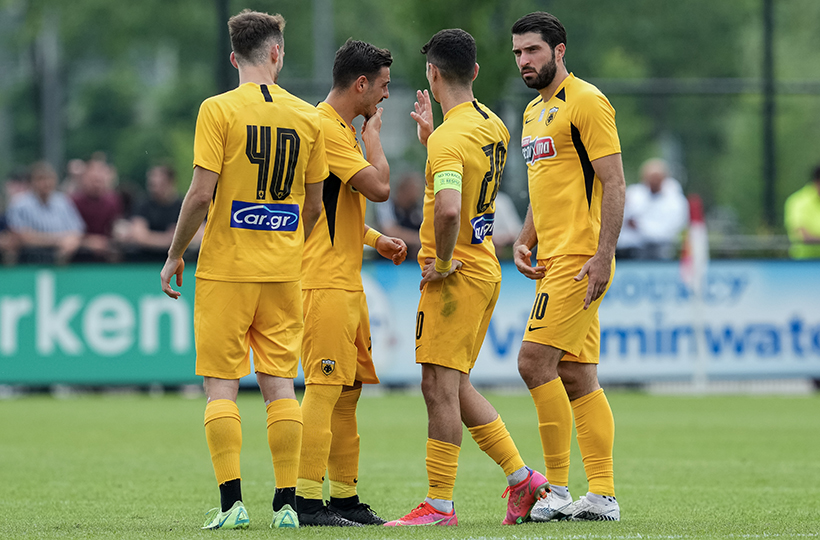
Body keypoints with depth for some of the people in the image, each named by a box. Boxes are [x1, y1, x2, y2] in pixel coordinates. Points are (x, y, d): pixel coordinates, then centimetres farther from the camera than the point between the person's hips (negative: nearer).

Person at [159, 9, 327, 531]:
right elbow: (314, 205, 9)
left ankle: (231, 502, -5)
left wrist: (175, 254, 0)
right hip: (283, 272, 3)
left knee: (222, 385, 0)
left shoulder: (219, 110, -8)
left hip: (225, 268, -3)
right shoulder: (308, 117, 4)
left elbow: (201, 193, -12)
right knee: (280, 384, 6)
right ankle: (287, 502, 4)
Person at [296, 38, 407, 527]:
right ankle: (308, 500, -14)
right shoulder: (325, 128, -14)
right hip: (324, 280, -10)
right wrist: (373, 133, -5)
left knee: (348, 389, 11)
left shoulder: (342, 128, 19)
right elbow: (379, 187, -21)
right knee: (325, 387, -13)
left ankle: (346, 498, 16)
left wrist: (377, 239, 16)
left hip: (347, 280, 10)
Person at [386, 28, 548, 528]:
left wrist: (443, 262, -20)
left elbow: (448, 208, -35)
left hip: (455, 277, -9)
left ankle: (440, 505, -4)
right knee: (455, 388, 17)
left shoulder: (449, 139, -19)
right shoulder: (493, 126, 9)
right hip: (484, 268, 9)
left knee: (440, 387, -6)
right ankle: (523, 478, 17)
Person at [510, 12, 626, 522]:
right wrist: (525, 241, 14)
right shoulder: (534, 111, 19)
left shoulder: (585, 102, -9)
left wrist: (603, 255, -21)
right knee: (577, 376, 7)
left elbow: (614, 183, -14)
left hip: (580, 261, -9)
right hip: (554, 260, 9)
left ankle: (557, 487, -10)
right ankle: (602, 494, 7)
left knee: (535, 360, -14)